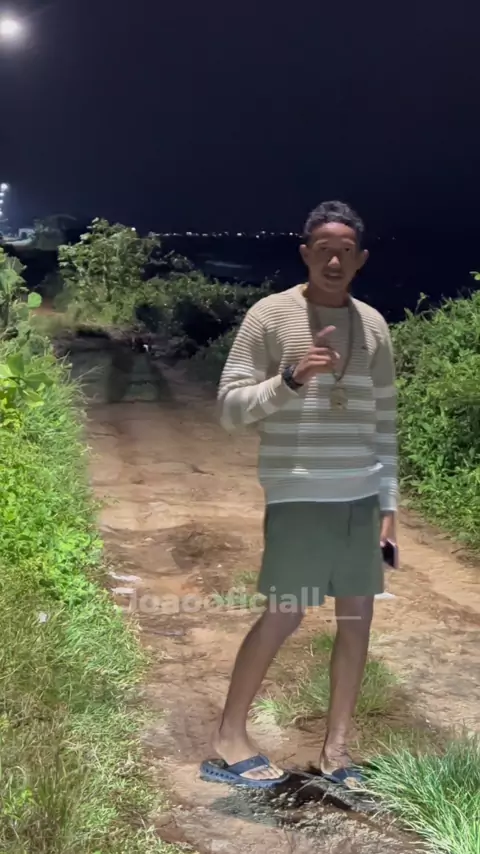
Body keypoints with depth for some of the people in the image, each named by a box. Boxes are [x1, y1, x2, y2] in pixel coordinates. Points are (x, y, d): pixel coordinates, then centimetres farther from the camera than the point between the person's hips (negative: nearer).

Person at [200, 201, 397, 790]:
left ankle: (336, 749, 19)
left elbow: (383, 421, 14)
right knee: (283, 616, -3)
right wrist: (291, 378, -22)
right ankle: (228, 742, 13)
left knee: (358, 616, 6)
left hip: (360, 498, 5)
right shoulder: (270, 315, -4)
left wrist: (388, 503, 11)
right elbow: (230, 408, -6)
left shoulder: (373, 325, 10)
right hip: (297, 496, -5)